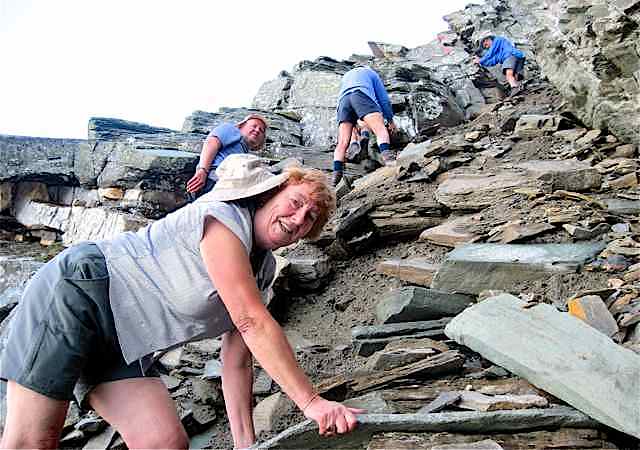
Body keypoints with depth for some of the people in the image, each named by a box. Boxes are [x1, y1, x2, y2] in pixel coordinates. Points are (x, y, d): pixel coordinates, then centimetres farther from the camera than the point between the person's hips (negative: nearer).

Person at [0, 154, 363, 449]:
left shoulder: (263, 269, 6)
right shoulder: (225, 218, -21)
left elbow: (237, 362, 4)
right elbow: (253, 323, -28)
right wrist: (311, 402, -27)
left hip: (124, 345, 8)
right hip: (76, 292, -8)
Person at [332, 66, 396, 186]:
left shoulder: (346, 76, 46)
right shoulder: (370, 72, 34)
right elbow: (383, 98, 26)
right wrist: (390, 120, 32)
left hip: (343, 99, 4)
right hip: (361, 95, -4)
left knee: (342, 143, -7)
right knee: (380, 129, -20)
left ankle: (336, 173, -25)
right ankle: (386, 154, -47)